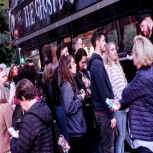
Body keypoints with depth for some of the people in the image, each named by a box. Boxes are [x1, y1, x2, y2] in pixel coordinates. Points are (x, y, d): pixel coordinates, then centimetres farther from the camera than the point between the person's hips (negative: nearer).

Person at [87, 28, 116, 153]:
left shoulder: (96, 62, 13)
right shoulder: (97, 63, -17)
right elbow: (103, 92, -21)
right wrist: (111, 115, -18)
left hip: (101, 110, 10)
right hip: (104, 112, -10)